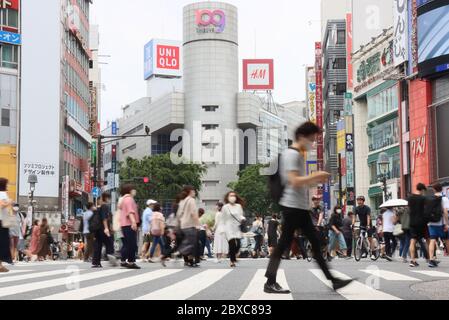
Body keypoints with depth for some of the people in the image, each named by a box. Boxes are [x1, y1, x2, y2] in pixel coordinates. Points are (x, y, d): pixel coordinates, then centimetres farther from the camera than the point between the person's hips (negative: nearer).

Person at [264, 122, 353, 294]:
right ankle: (270, 283, -1)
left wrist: (316, 181, 11)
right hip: (292, 206, -10)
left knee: (315, 242, 9)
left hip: (301, 207, 10)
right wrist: (316, 176, -14)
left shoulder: (299, 155, 20)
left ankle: (332, 280, 11)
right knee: (284, 244, -6)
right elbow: (294, 181, -22)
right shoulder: (292, 154, -12)